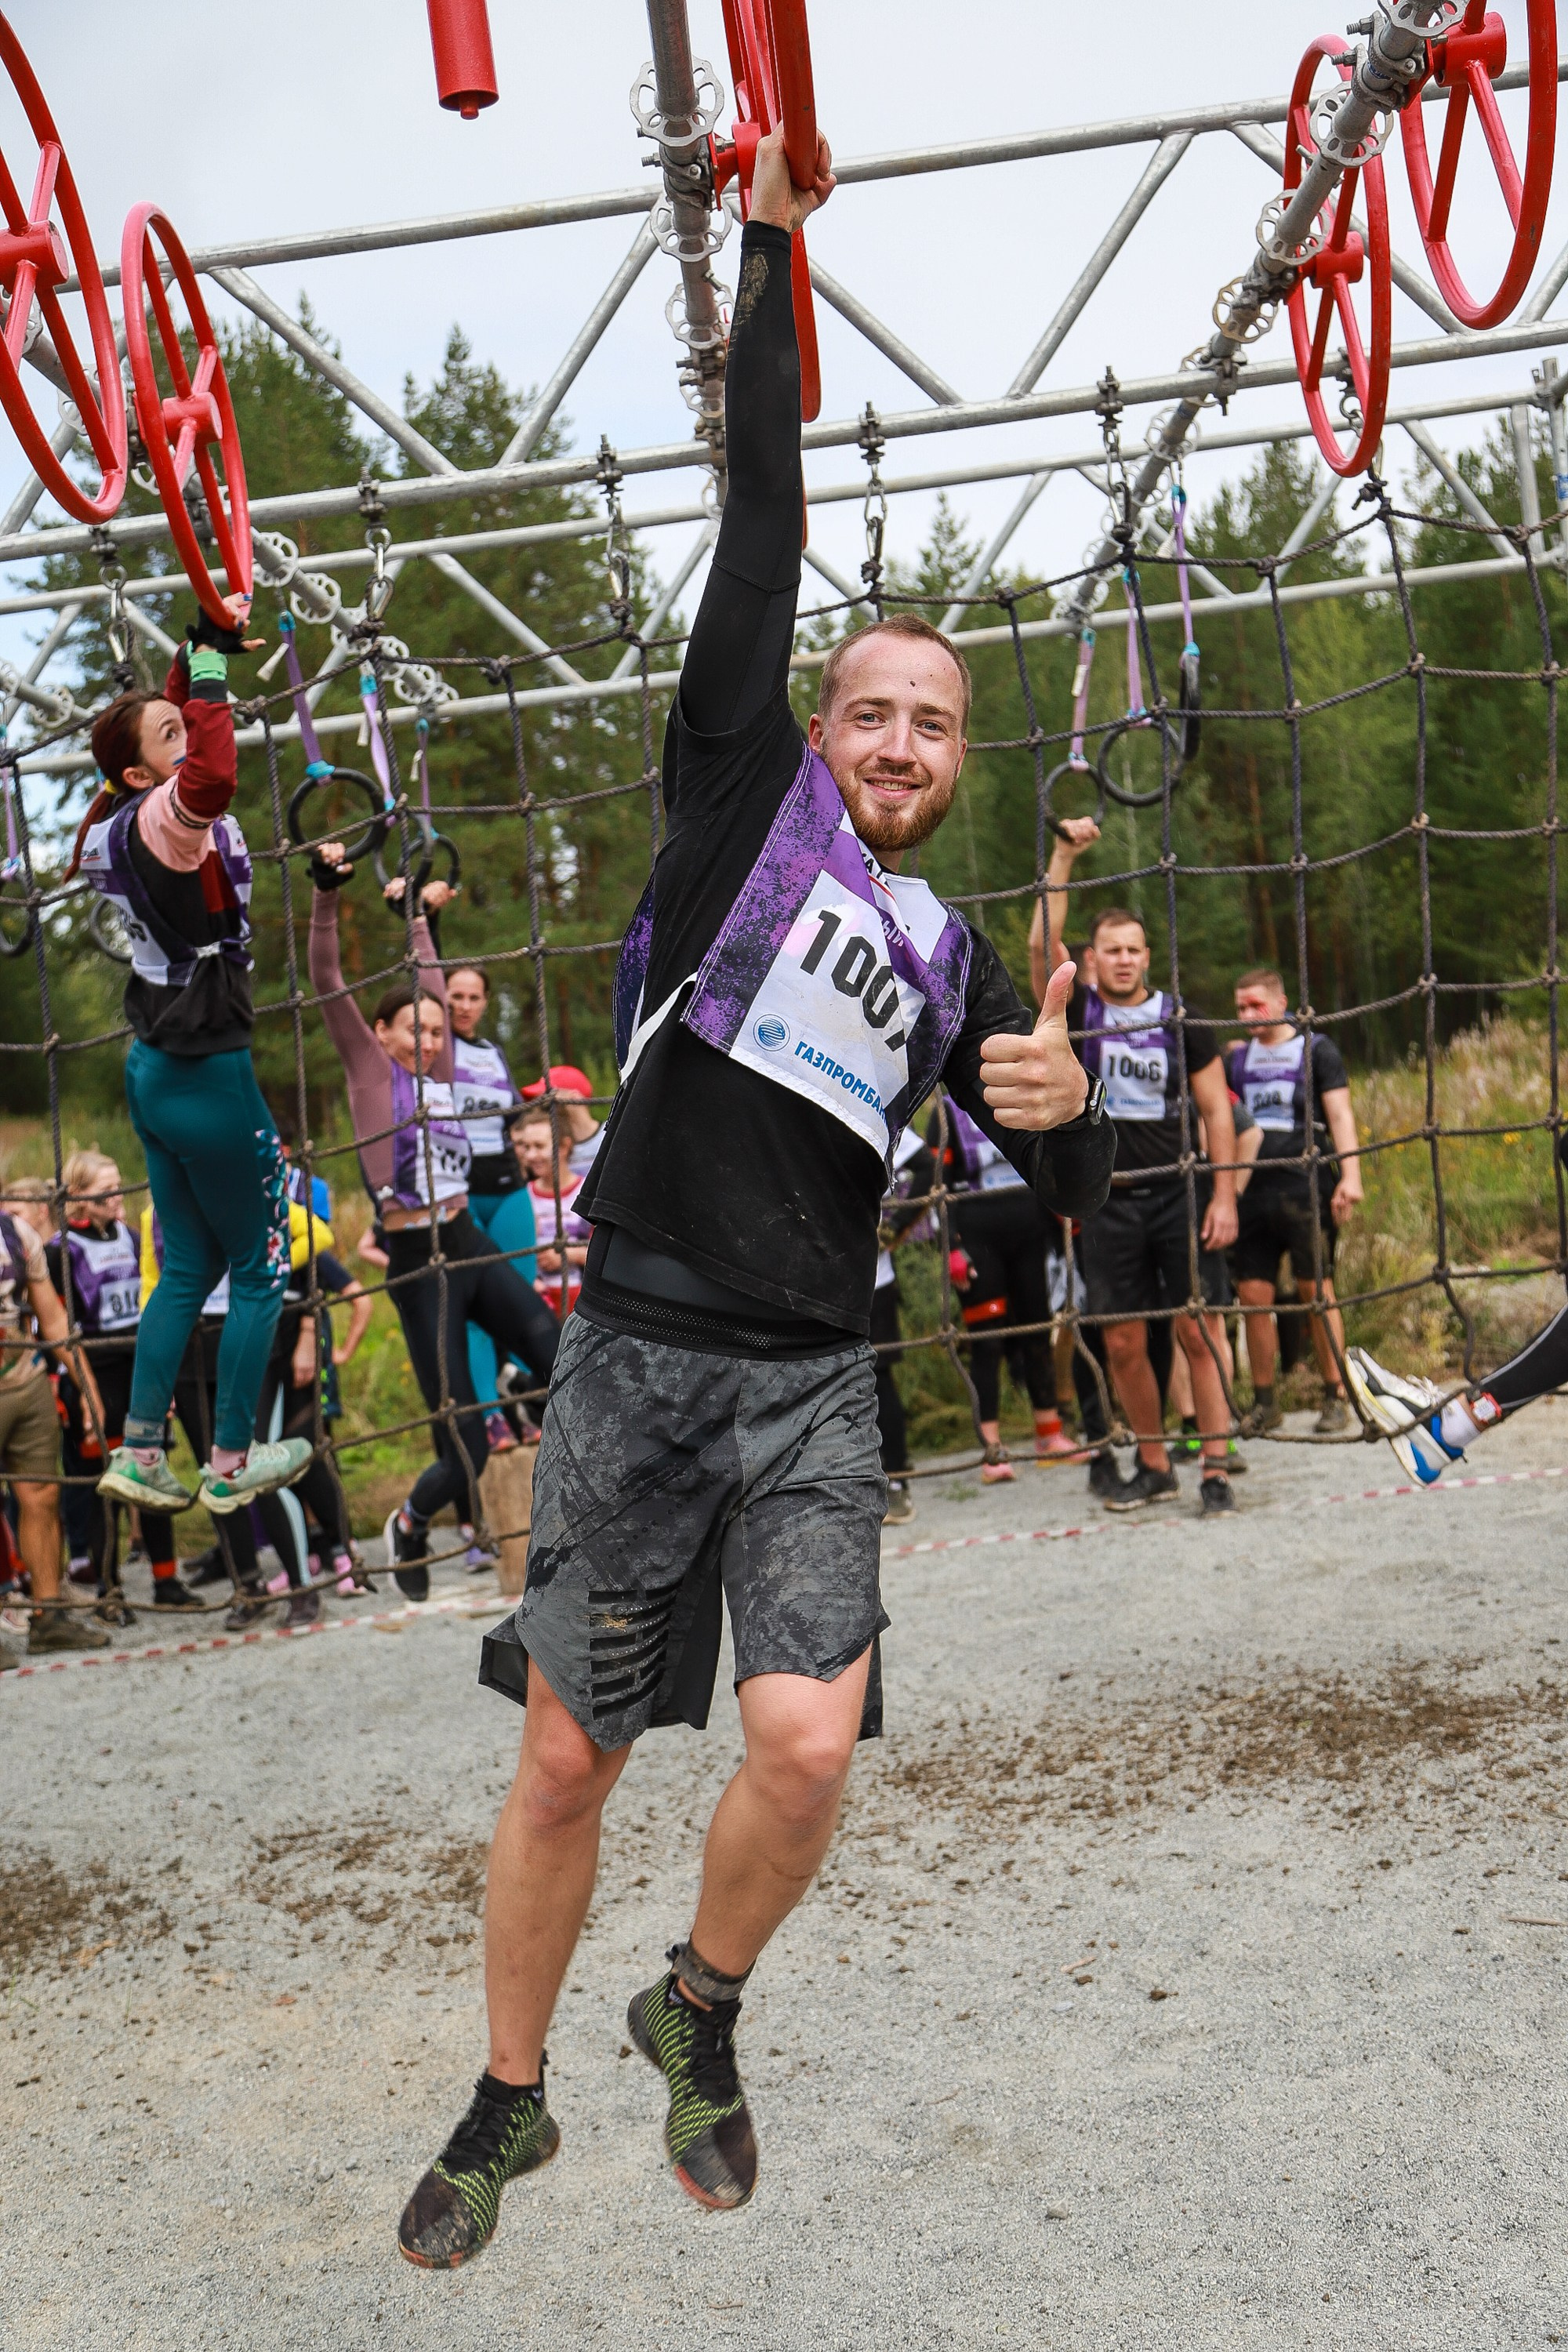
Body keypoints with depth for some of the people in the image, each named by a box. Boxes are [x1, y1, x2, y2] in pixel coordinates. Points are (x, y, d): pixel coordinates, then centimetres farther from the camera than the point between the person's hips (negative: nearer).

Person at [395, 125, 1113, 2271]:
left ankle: (699, 2016, 20)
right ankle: (511, 2102, 27)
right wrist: (772, 250, -1)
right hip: (640, 1353, -2)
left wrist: (1064, 1105, -11)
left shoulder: (957, 961, 13)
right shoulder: (747, 784, 4)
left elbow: (1078, 1196, 13)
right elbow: (763, 526, -1)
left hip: (816, 1382, 3)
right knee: (568, 1761, 4)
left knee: (806, 1748, -12)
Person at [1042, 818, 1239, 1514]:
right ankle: (1155, 1468, 19)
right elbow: (1044, 944, -8)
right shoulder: (1079, 1014, 5)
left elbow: (1216, 1111, 4)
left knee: (1198, 1333, -4)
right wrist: (1064, 857, -13)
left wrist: (1224, 1196, -4)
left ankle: (1215, 1471, 2)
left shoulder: (1182, 1023, 4)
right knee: (1123, 1343, 4)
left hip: (1181, 1195, -1)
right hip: (1111, 1201, 1)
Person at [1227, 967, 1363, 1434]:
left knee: (1316, 1292, -2)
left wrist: (1350, 1174, -13)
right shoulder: (1236, 1057, 15)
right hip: (1252, 1189, 4)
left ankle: (1336, 1397, 6)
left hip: (1306, 1187, -4)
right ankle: (1264, 1402, 13)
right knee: (1253, 1296, 3)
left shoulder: (1316, 1049, 4)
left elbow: (1340, 1114, -2)